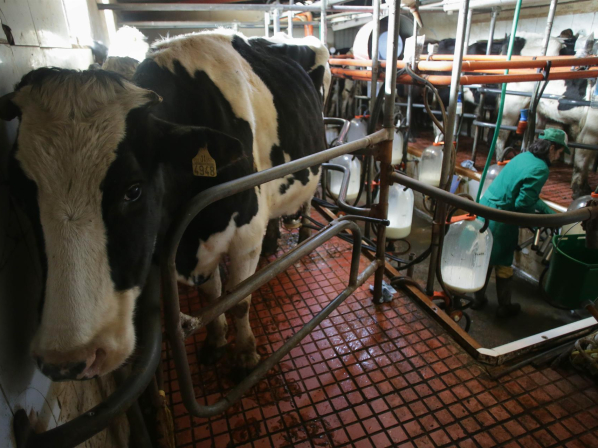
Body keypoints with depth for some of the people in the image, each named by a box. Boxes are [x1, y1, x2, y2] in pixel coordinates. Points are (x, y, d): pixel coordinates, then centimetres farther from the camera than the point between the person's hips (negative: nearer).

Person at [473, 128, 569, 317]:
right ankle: (504, 307, 30)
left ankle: (479, 299, 35)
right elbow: (523, 203, -21)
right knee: (503, 265, 11)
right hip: (500, 222, -8)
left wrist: (549, 211, 16)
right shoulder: (540, 169, -18)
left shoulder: (523, 156, 9)